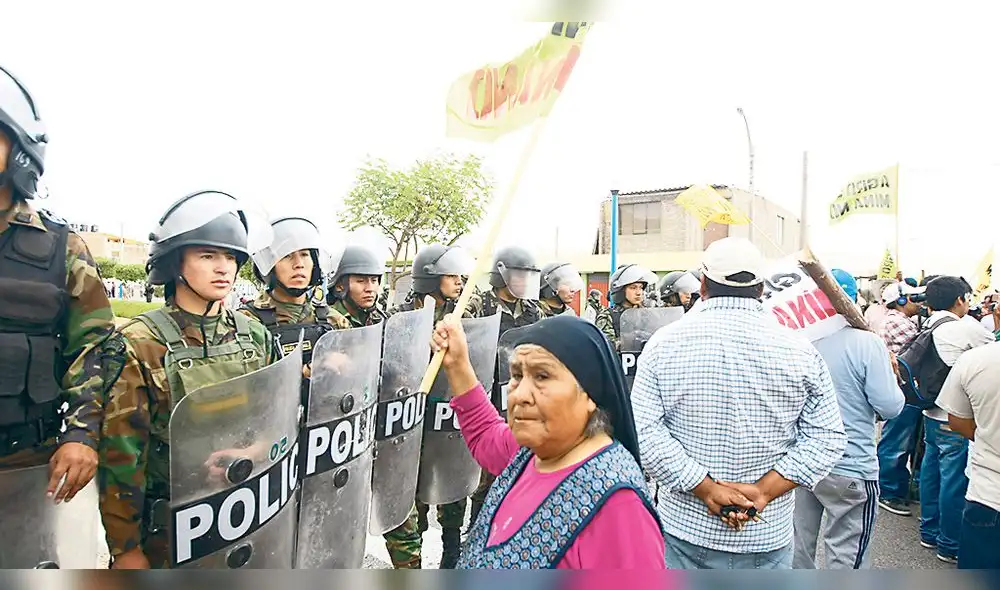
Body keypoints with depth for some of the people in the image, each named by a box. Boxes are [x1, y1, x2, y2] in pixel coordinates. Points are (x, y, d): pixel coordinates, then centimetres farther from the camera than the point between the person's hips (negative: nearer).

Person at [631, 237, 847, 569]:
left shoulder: (665, 342, -9)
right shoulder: (800, 351, -5)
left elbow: (643, 431, -15)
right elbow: (826, 438, -7)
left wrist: (707, 489, -14)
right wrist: (761, 491, -11)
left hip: (687, 527, -1)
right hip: (767, 535, 1)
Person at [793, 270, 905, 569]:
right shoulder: (867, 343, -16)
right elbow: (890, 406, -13)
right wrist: (893, 376, 6)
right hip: (849, 468, -4)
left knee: (798, 546, 18)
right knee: (846, 556, 9)